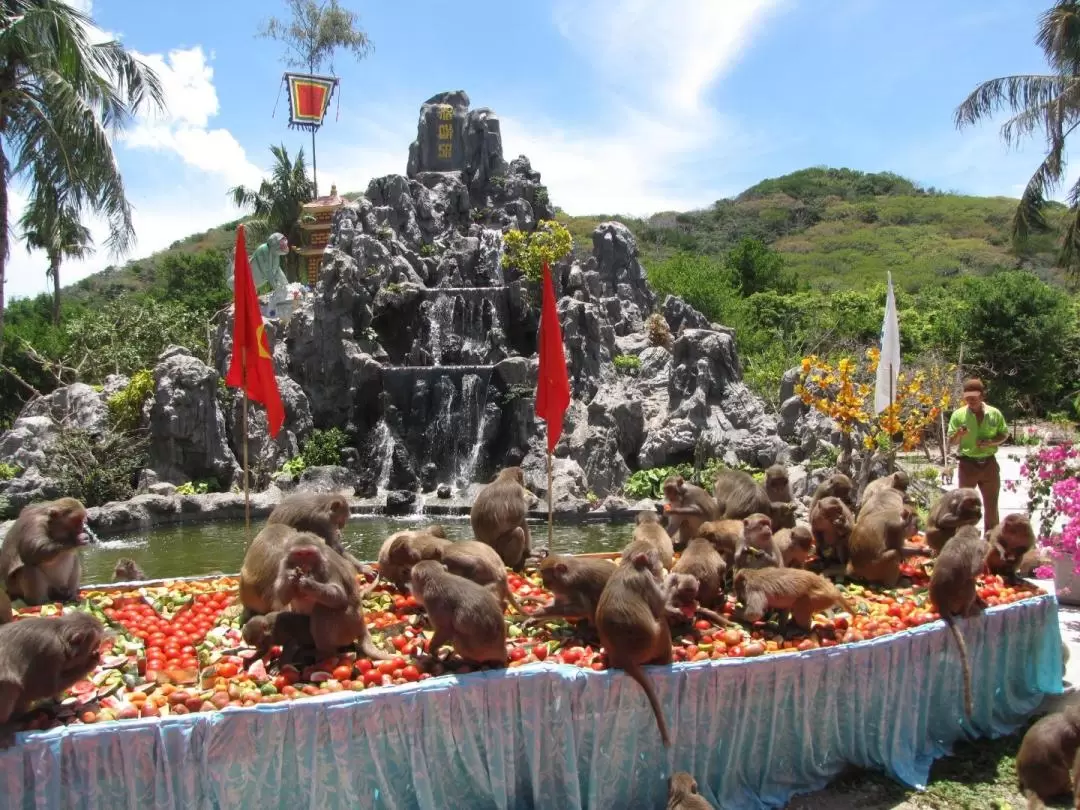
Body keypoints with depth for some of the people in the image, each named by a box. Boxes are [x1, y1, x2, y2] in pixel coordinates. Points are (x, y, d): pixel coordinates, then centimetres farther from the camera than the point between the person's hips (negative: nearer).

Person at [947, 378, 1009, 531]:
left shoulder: (994, 413, -1)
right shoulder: (958, 414, -5)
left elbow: (1004, 435, 7)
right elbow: (951, 441, -3)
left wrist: (990, 442, -12)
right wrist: (958, 435, -26)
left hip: (989, 464, 2)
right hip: (967, 464, -2)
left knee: (991, 505, 12)